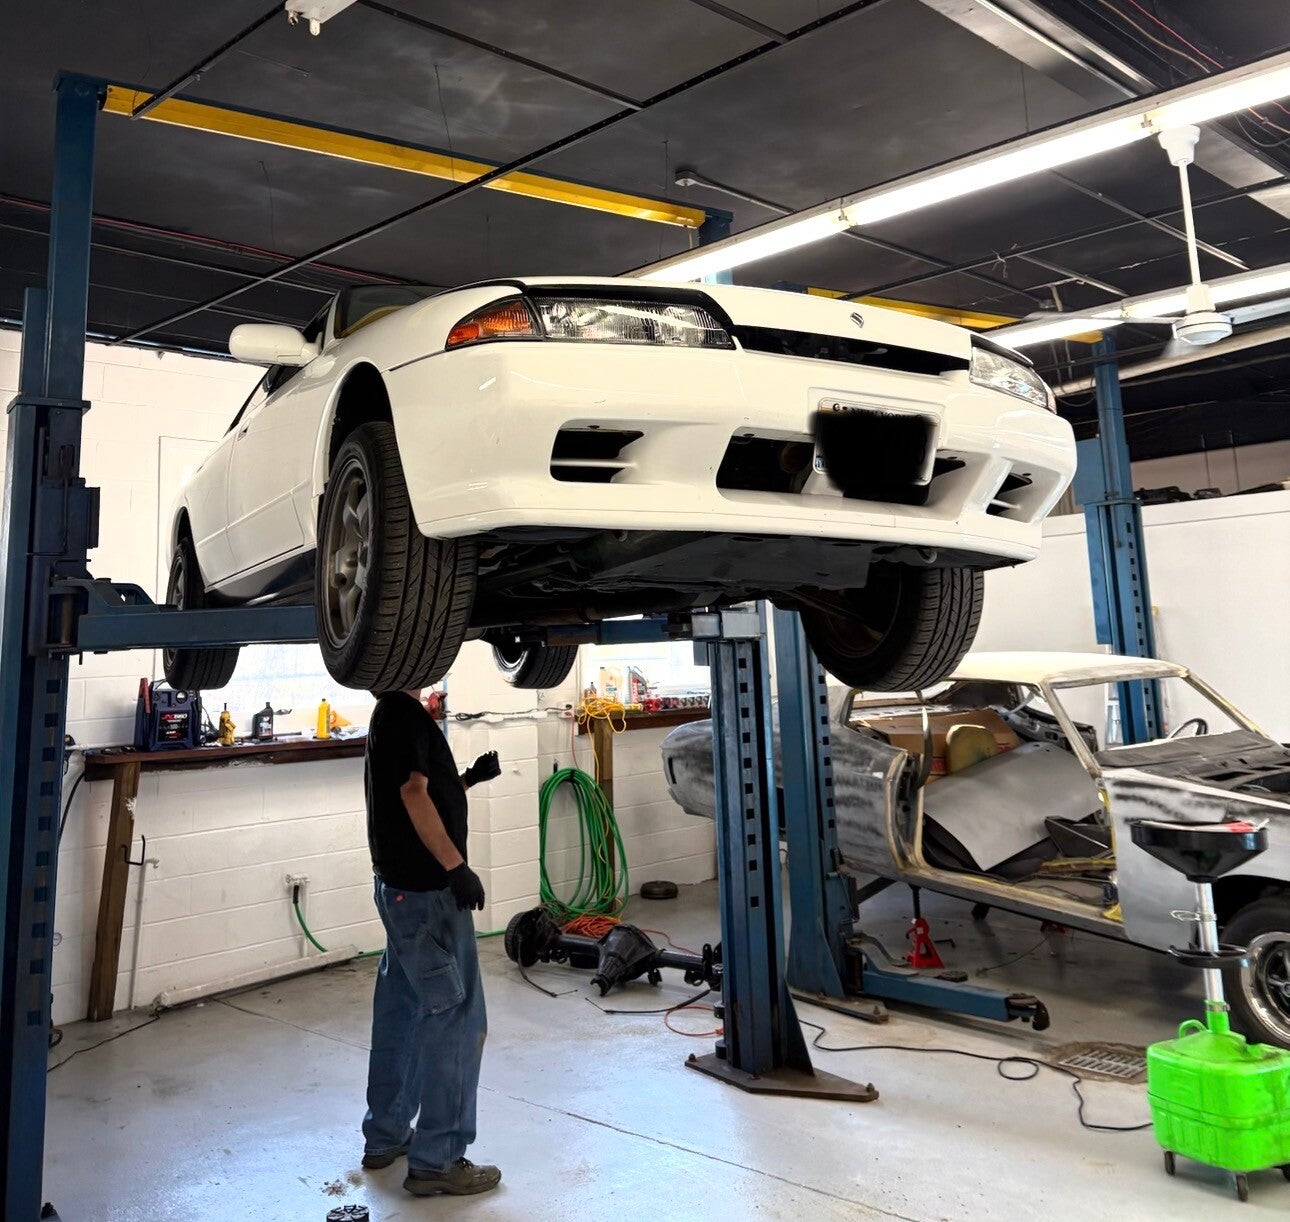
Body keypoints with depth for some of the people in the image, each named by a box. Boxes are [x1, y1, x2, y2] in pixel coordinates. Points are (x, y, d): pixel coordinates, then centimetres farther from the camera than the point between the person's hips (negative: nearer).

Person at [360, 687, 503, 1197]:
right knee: (454, 1018, -3)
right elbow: (414, 795, -23)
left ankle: (386, 1135, 30)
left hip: (400, 886, 10)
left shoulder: (391, 713, 15)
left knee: (401, 1013, 18)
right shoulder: (404, 712, -15)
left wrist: (467, 778, 10)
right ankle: (436, 1160, 5)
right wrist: (456, 867, -23)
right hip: (426, 891, -10)